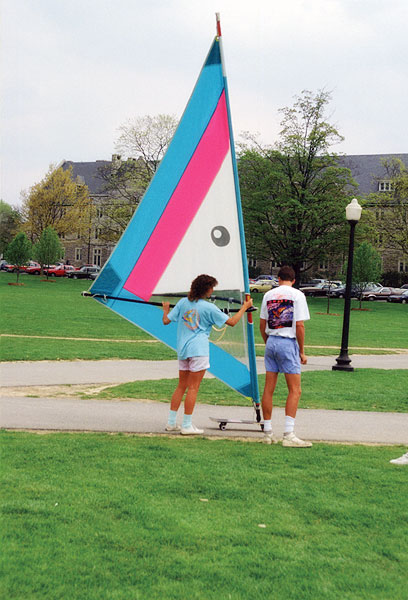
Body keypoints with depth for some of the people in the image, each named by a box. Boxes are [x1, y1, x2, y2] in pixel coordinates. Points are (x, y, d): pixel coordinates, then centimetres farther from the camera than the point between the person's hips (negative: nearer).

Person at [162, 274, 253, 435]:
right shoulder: (208, 307, -7)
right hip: (198, 350, -6)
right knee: (193, 387, -2)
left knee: (181, 386, 13)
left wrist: (166, 310, 30)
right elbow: (231, 322, -2)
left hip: (182, 349, 6)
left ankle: (171, 422, 15)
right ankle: (187, 426, -1)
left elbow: (166, 320, 8)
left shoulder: (183, 302, 6)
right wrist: (244, 308, 12)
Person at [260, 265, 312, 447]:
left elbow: (262, 325, 11)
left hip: (271, 342, 5)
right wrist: (302, 351, -1)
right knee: (295, 391, -2)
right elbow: (299, 326, -8)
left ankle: (267, 432, 13)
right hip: (288, 343, -5)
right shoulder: (297, 295, -3)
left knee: (268, 389, 8)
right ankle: (288, 435, -8)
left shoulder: (268, 295, 10)